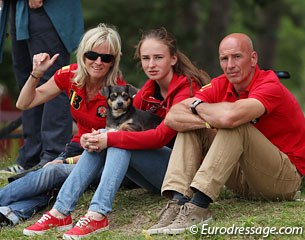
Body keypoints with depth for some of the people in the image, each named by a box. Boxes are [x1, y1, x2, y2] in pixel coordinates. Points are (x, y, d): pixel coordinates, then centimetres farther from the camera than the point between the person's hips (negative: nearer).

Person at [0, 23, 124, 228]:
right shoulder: (70, 75, -3)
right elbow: (24, 104, 5)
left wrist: (68, 162, -20)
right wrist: (37, 73, -12)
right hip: (78, 148, 5)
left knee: (53, 172, -31)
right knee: (50, 175, -30)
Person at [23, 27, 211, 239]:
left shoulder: (187, 88, -15)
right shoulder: (149, 89, 10)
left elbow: (161, 136, -26)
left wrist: (110, 139, -29)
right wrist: (95, 137, -19)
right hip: (157, 174, 7)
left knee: (119, 143, -26)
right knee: (100, 139, -13)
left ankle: (98, 216, -38)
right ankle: (60, 212, -21)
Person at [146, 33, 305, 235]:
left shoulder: (270, 86, -19)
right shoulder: (220, 86, 1)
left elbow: (229, 116, -38)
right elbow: (172, 117, -10)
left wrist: (198, 105, -17)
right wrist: (210, 121, -27)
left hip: (286, 178, -7)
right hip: (244, 181, 7)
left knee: (236, 126, -30)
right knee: (189, 127, -5)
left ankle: (198, 205, -36)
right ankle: (177, 202, -24)